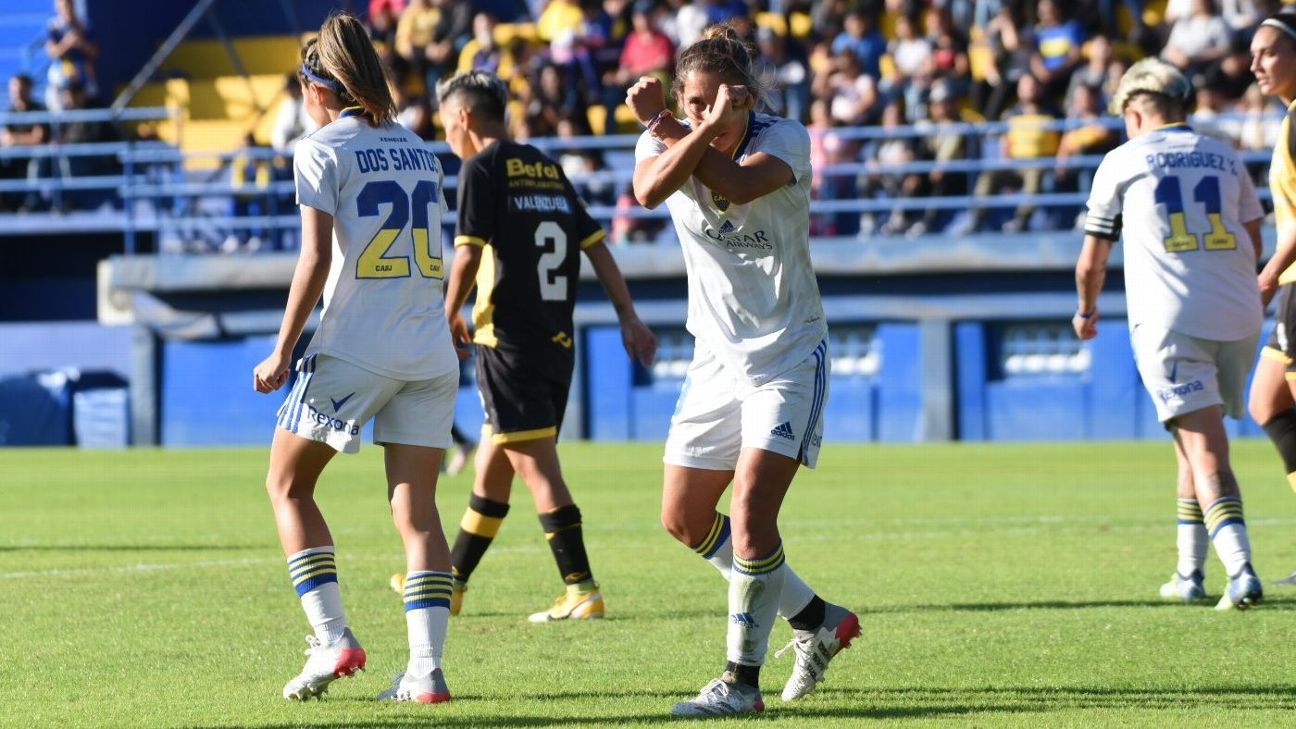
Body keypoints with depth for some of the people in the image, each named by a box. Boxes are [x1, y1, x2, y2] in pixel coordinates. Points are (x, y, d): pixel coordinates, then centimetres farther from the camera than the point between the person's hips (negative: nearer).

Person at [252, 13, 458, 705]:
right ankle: (426, 668, -7)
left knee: (288, 485, 10)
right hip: (430, 351, 5)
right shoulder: (417, 148, 14)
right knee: (416, 510, 3)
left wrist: (283, 351, -8)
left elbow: (316, 259, -11)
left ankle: (332, 638, -2)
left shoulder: (323, 149, -4)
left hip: (354, 347, -5)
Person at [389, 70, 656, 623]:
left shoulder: (482, 167, -6)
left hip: (509, 343, -8)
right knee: (490, 469, 16)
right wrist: (628, 317, 13)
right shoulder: (547, 168, 15)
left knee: (538, 468, -8)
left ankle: (582, 591, -13)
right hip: (558, 342, 8)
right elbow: (595, 245, 13)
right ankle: (449, 584, 26)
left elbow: (468, 255, -13)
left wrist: (449, 317, 1)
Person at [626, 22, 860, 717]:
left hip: (787, 353, -6)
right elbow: (650, 190, -28)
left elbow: (738, 185, -35)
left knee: (752, 509, -19)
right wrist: (704, 128, -40)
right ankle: (818, 621, 25)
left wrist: (669, 128, -29)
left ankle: (742, 678, -11)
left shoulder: (785, 139, -14)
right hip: (717, 354, 6)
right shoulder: (665, 141, -4)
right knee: (684, 519, 8)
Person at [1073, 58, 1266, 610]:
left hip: (1169, 321, -4)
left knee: (1204, 450, -11)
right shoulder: (1225, 157, 16)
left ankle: (1241, 571, -28)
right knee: (1198, 445, 19)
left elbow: (1091, 261, 12)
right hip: (1238, 317, 4)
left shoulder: (1122, 162, 6)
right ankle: (1189, 573, 21)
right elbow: (1253, 240, 25)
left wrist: (1086, 311, 31)